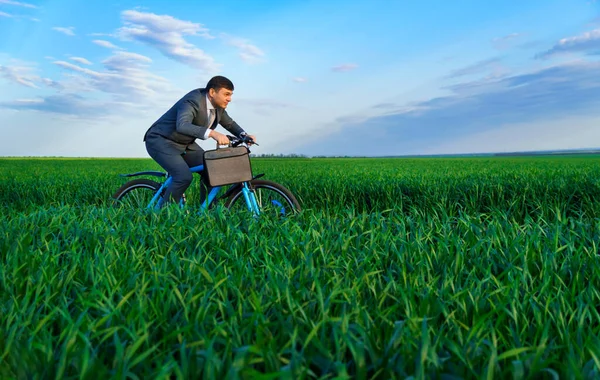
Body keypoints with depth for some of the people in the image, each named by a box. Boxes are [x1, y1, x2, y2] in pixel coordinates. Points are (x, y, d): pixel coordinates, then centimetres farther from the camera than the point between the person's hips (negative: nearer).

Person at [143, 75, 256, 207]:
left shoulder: (218, 106, -2)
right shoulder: (192, 101, -28)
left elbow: (229, 123, 13)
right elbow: (182, 125, -46)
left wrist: (244, 135, -7)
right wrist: (212, 133, -58)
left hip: (185, 143, 8)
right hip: (160, 141, -8)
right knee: (185, 177, -25)